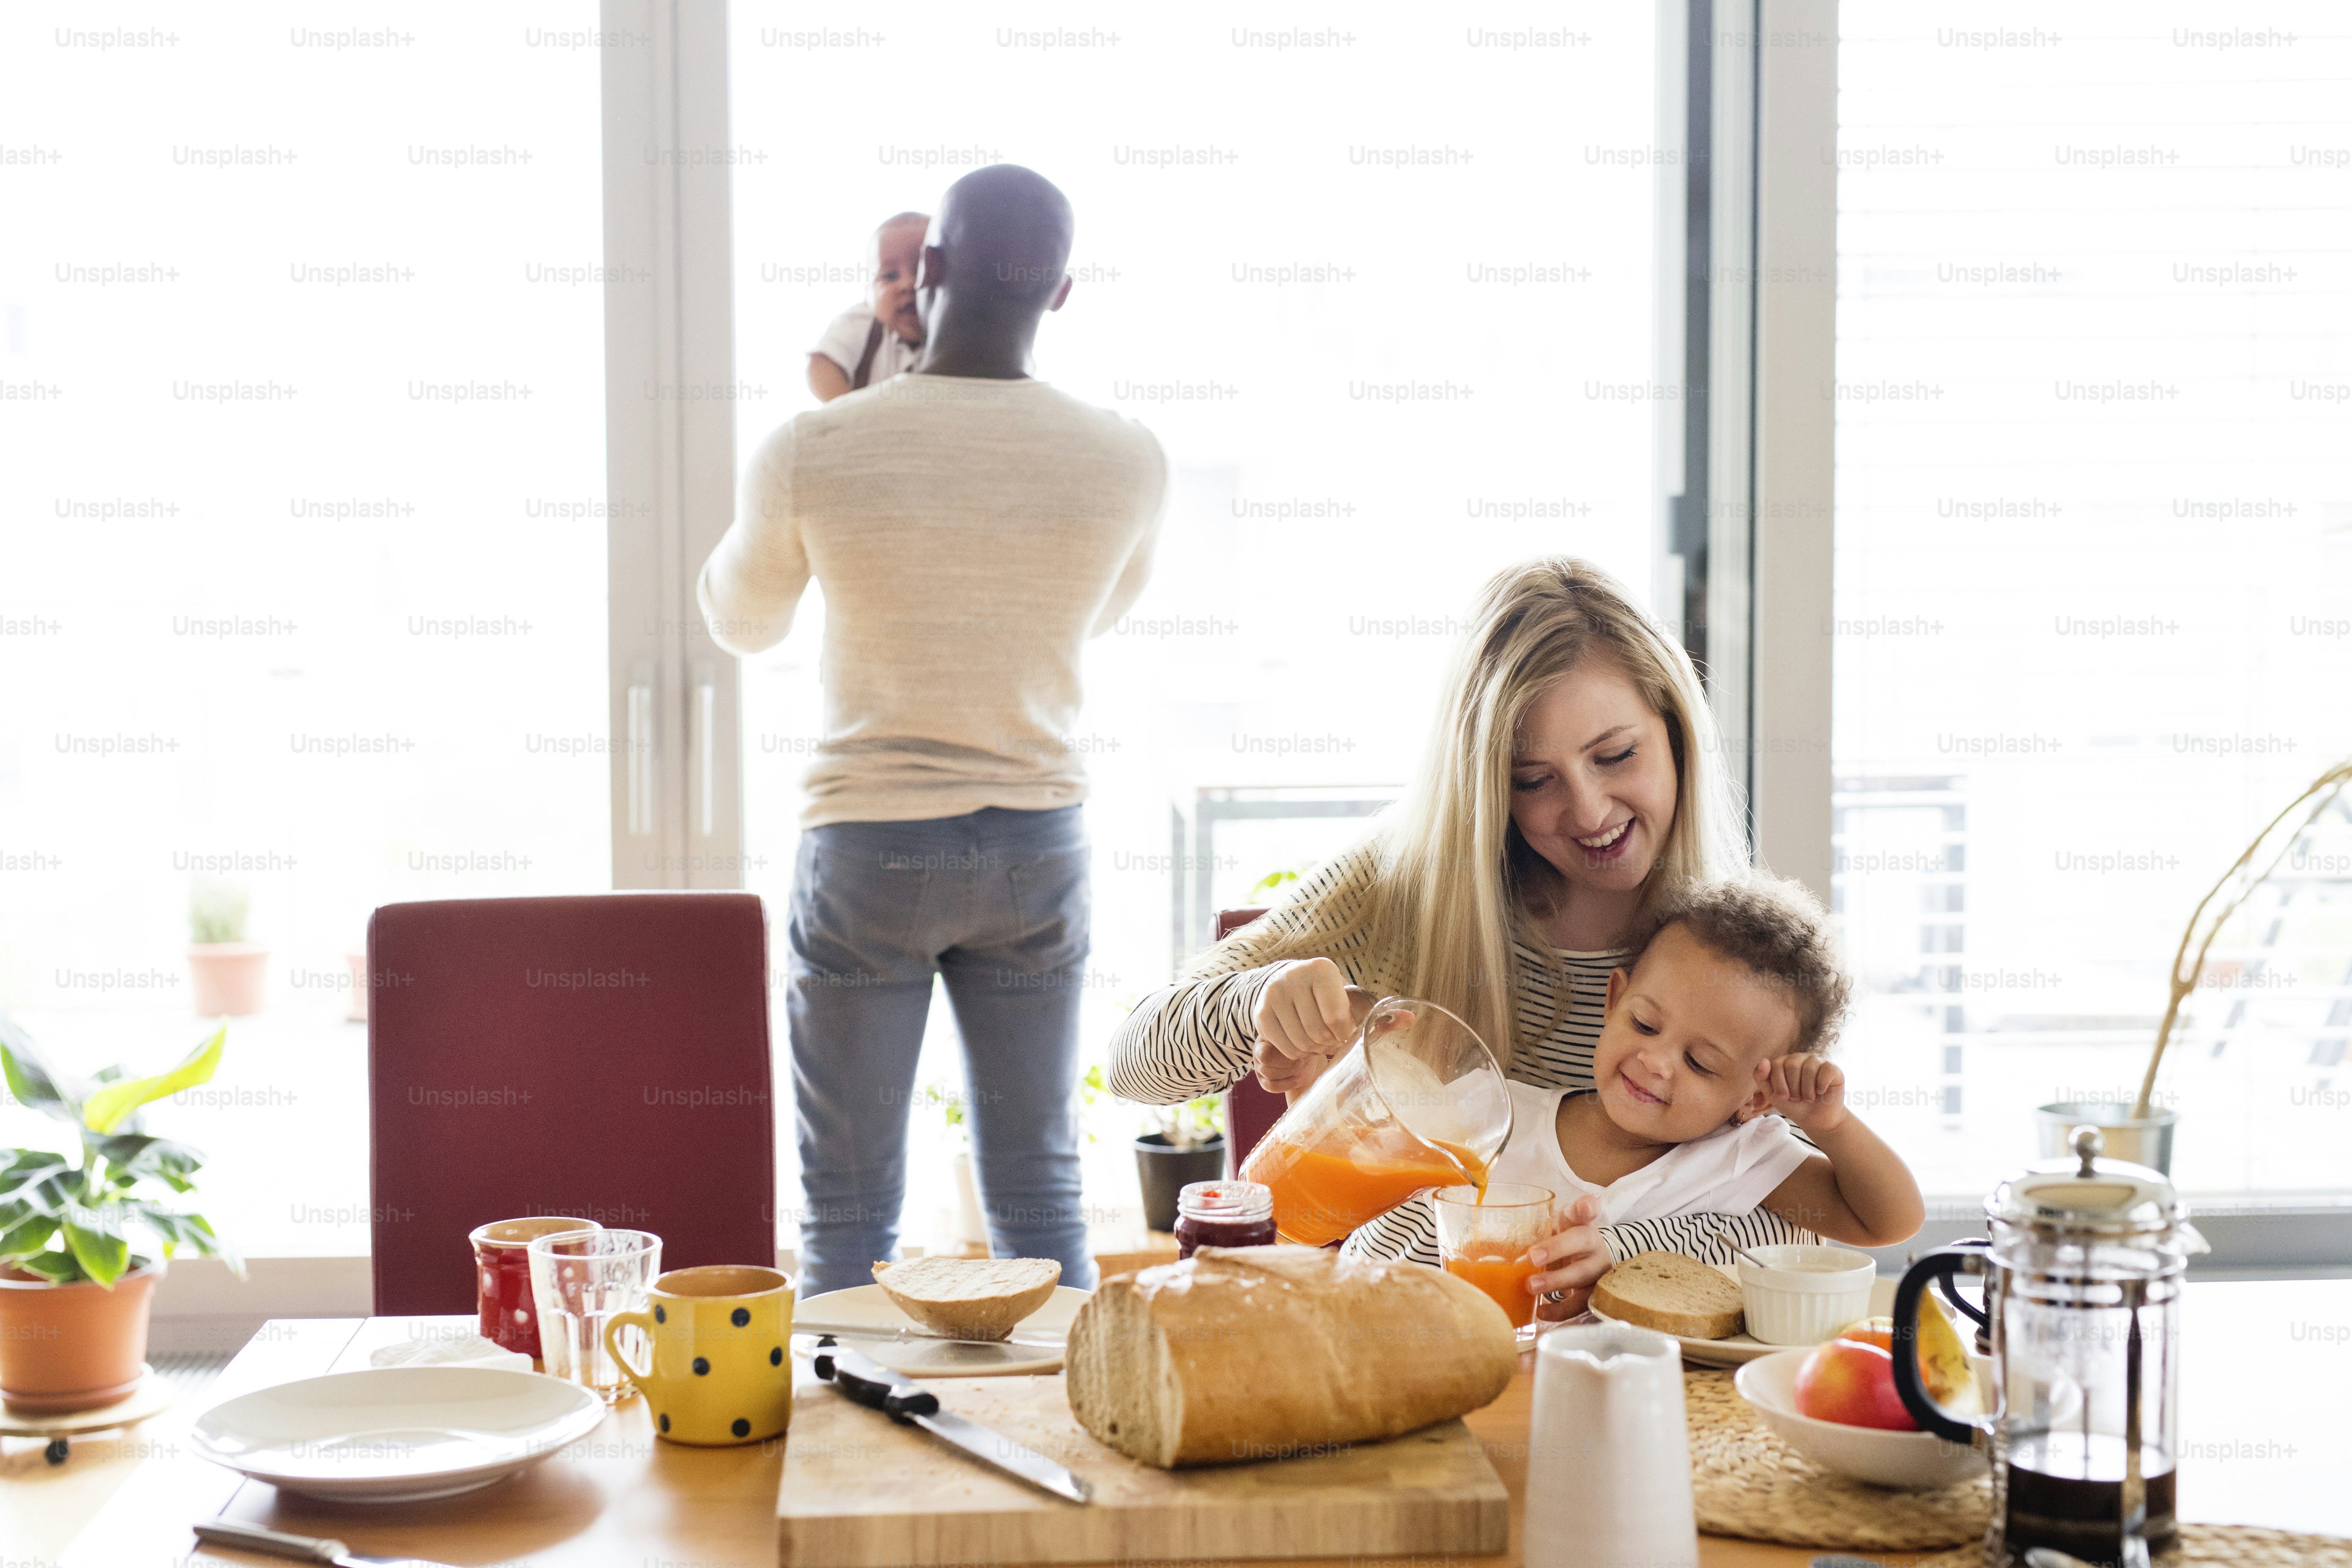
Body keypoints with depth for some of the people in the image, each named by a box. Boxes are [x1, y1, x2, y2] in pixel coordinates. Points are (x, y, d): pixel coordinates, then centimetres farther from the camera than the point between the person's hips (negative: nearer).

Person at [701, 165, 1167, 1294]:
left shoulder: (811, 451, -11)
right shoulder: (1125, 460, -5)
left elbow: (740, 622, 9)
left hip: (865, 848, -2)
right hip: (1037, 849, 2)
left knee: (849, 1211, 7)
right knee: (1040, 1199, 12)